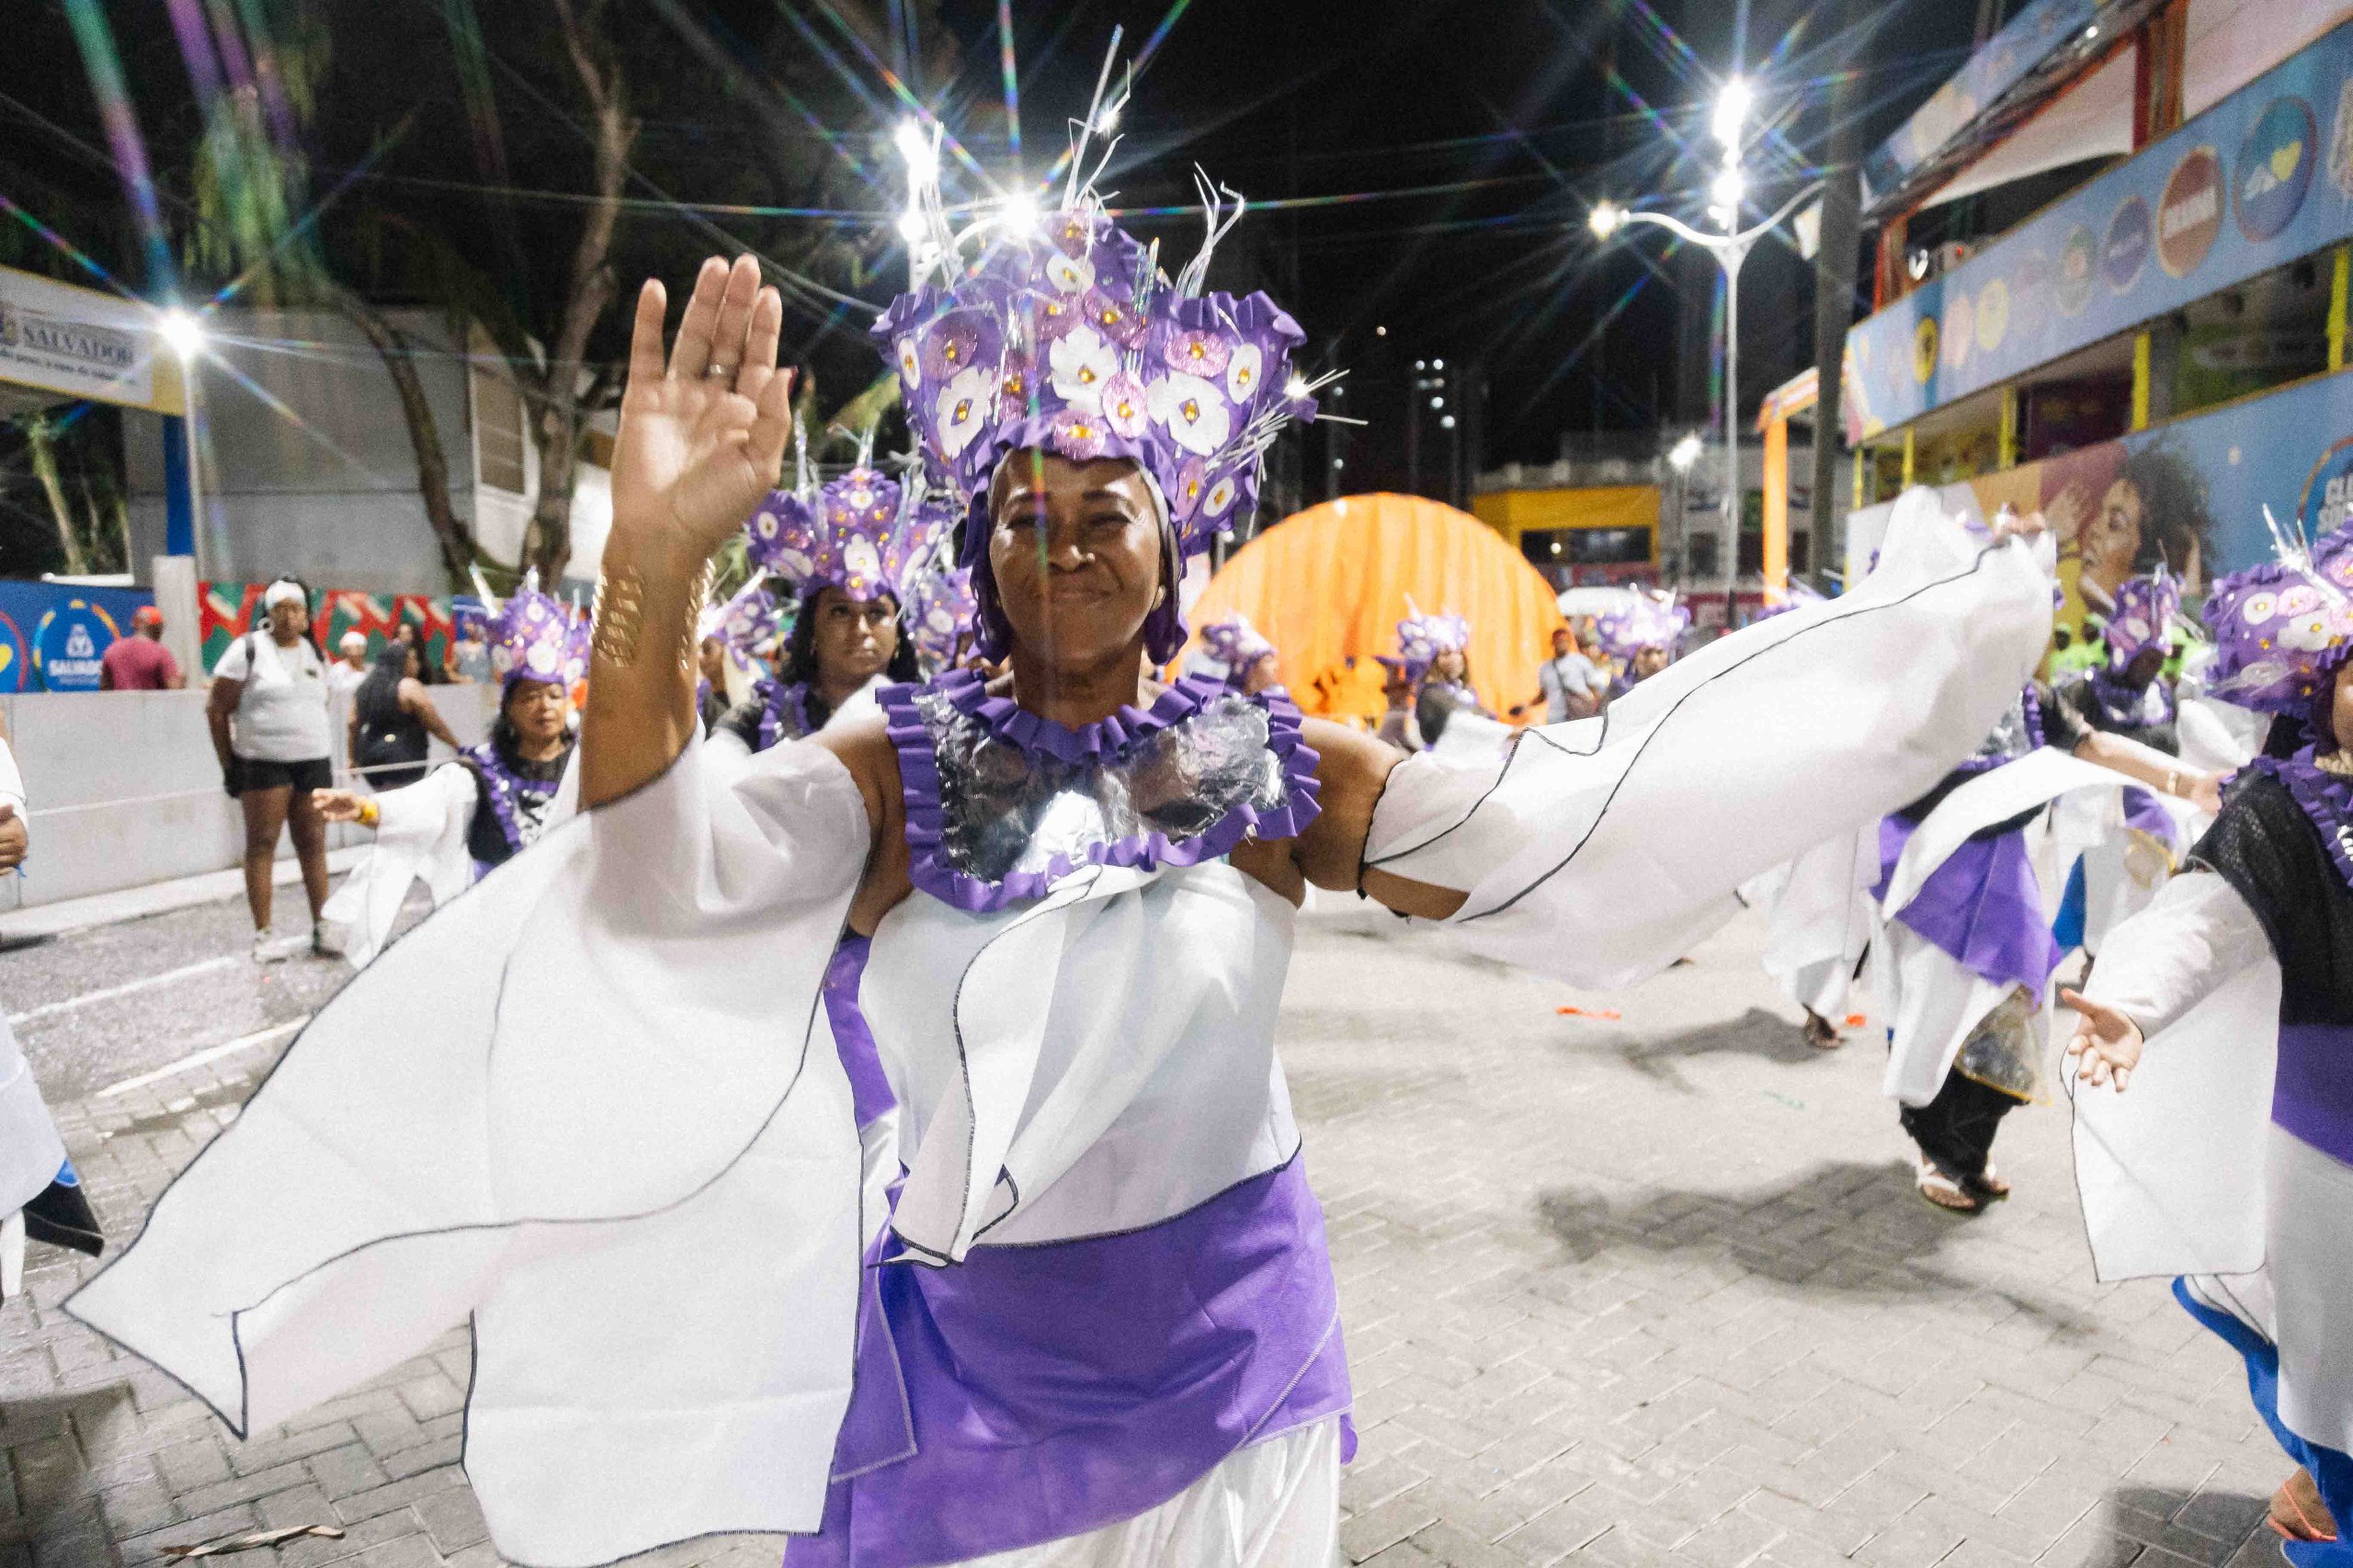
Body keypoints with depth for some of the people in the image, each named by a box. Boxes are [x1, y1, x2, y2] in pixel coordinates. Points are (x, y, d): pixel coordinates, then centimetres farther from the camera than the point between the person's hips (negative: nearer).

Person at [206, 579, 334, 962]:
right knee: (261, 844, -1)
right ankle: (263, 935, 3)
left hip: (313, 763, 4)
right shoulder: (248, 650, -2)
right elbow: (217, 709, -2)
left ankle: (322, 929, 9)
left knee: (313, 844, 4)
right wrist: (228, 765, -4)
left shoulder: (315, 654, 14)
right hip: (262, 763, -4)